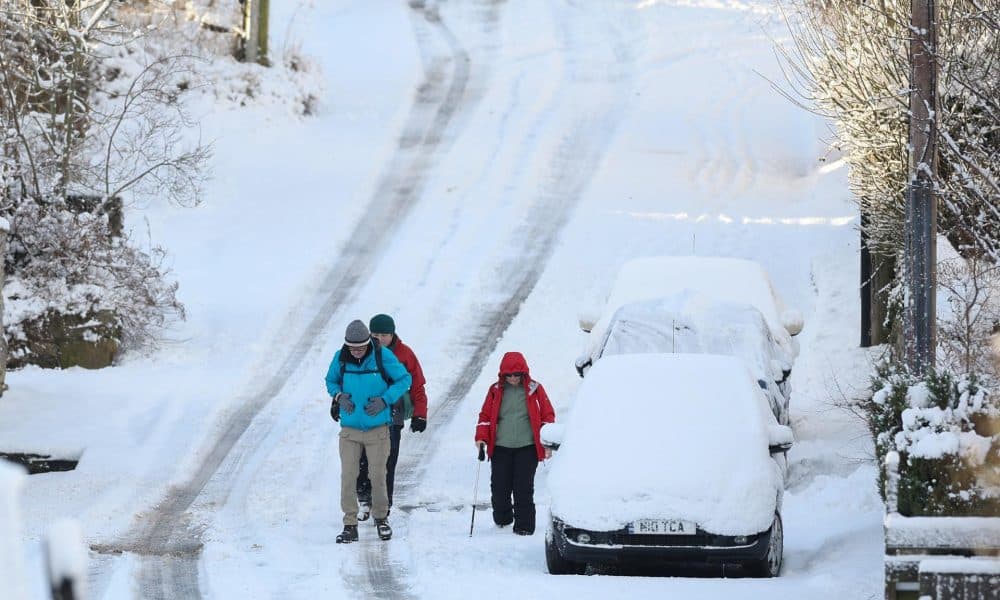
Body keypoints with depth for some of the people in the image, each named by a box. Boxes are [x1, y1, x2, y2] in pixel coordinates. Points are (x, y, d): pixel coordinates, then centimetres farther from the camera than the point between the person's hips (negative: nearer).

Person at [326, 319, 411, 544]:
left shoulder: (383, 357, -9)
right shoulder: (341, 358, -3)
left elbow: (404, 379, 1)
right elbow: (331, 381, 15)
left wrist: (384, 400, -12)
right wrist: (339, 396, -6)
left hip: (378, 428, -1)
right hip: (350, 428, 1)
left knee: (378, 475, 5)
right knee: (348, 476, -4)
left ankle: (381, 518, 25)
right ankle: (350, 524, 3)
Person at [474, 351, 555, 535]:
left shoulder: (535, 390, 2)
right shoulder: (496, 390, 6)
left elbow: (547, 415, 6)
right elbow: (486, 415, 11)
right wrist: (481, 437, -3)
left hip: (527, 448, -2)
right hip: (501, 448, 2)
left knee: (524, 488, -6)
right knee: (499, 486, 1)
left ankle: (524, 525, 3)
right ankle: (502, 518, 24)